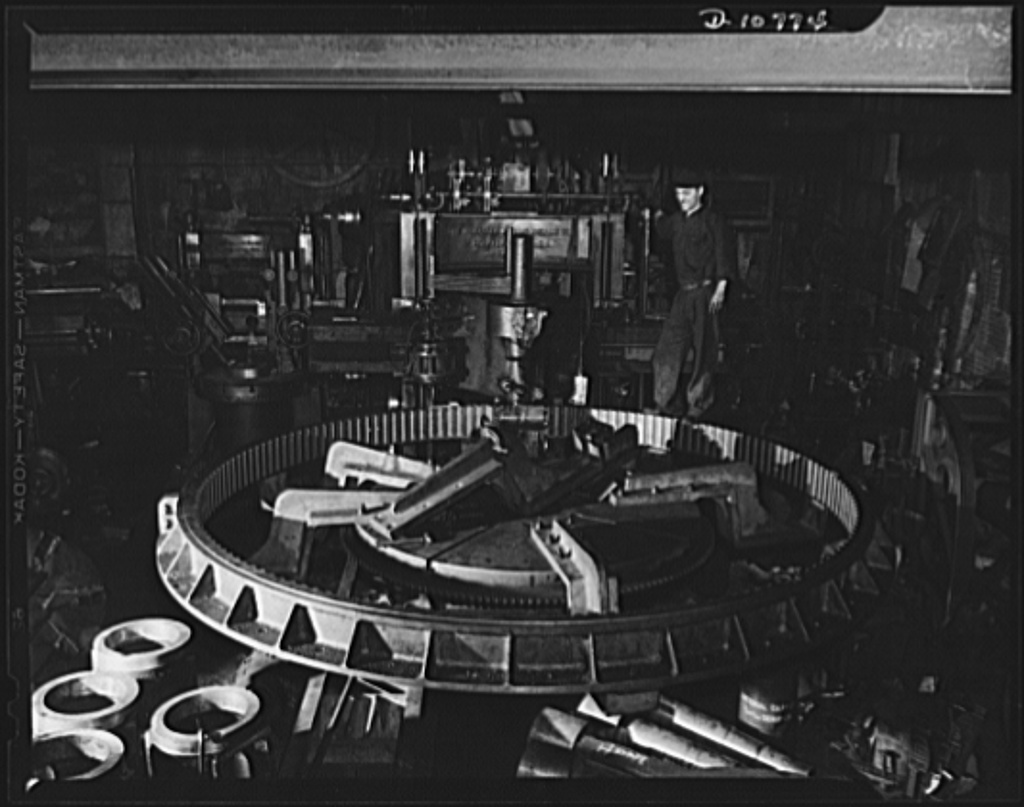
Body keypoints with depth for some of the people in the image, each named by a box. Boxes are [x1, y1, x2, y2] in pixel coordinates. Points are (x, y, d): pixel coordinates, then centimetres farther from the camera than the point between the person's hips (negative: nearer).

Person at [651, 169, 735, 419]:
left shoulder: (712, 220, -4)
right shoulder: (677, 220, 13)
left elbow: (723, 254, -8)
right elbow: (663, 230, 38)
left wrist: (720, 288, -15)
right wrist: (658, 216, 24)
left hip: (705, 293, -6)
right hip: (683, 293, 6)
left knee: (703, 352, 0)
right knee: (667, 350, 1)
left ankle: (697, 406, 10)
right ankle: (669, 406, 8)